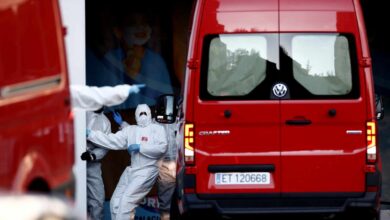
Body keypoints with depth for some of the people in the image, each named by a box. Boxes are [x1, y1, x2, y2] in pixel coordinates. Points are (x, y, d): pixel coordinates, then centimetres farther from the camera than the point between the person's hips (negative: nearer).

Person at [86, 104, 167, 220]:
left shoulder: (157, 129, 1)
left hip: (147, 171, -6)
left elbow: (162, 148, -13)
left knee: (126, 200, -17)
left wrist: (140, 147, -14)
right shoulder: (130, 130, 13)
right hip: (132, 170, 6)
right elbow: (112, 140, 5)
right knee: (116, 201, 2)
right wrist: (90, 134, -4)